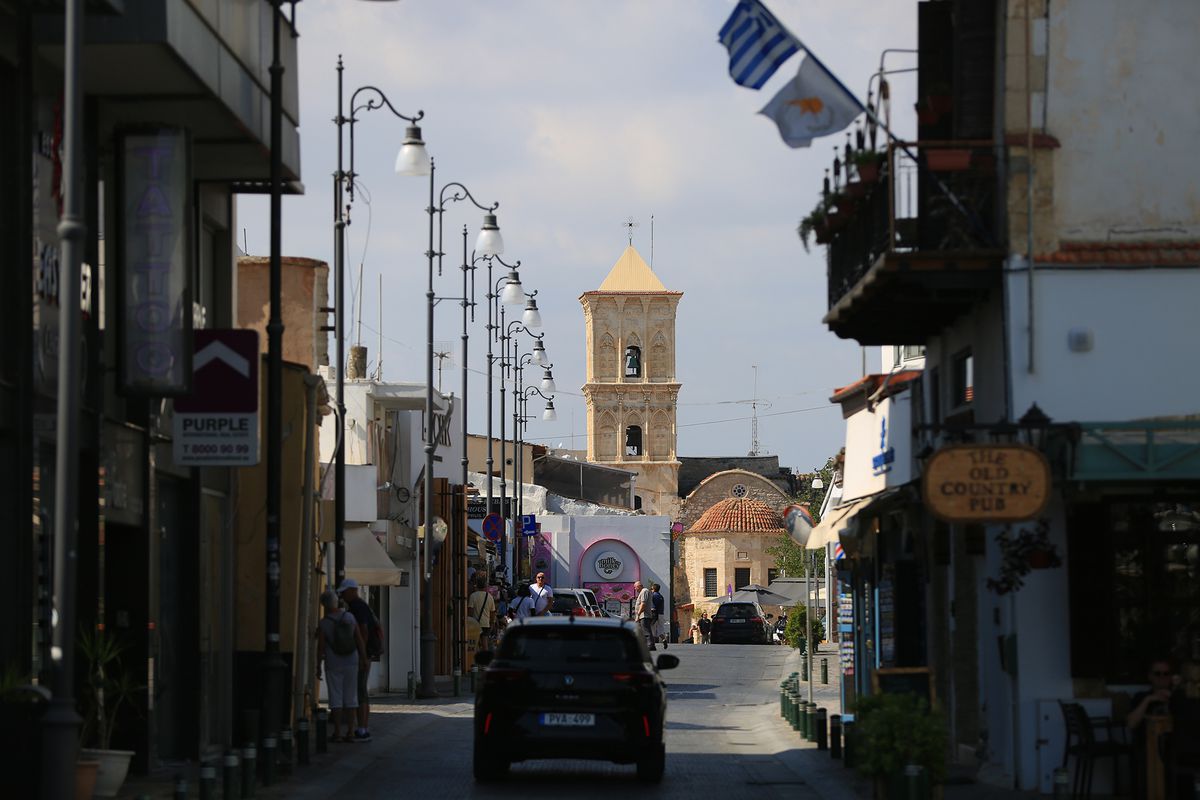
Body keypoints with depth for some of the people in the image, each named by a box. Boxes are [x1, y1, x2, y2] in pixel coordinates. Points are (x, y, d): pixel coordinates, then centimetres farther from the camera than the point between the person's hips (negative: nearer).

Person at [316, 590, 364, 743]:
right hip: (351, 663, 3)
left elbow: (320, 647, -11)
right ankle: (350, 732, 6)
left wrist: (318, 667, -2)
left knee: (336, 699, 3)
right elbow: (360, 640, -1)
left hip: (333, 666, -3)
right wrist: (364, 660, 6)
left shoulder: (323, 624, -11)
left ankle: (337, 733, 1)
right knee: (350, 698, 7)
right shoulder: (350, 617, -2)